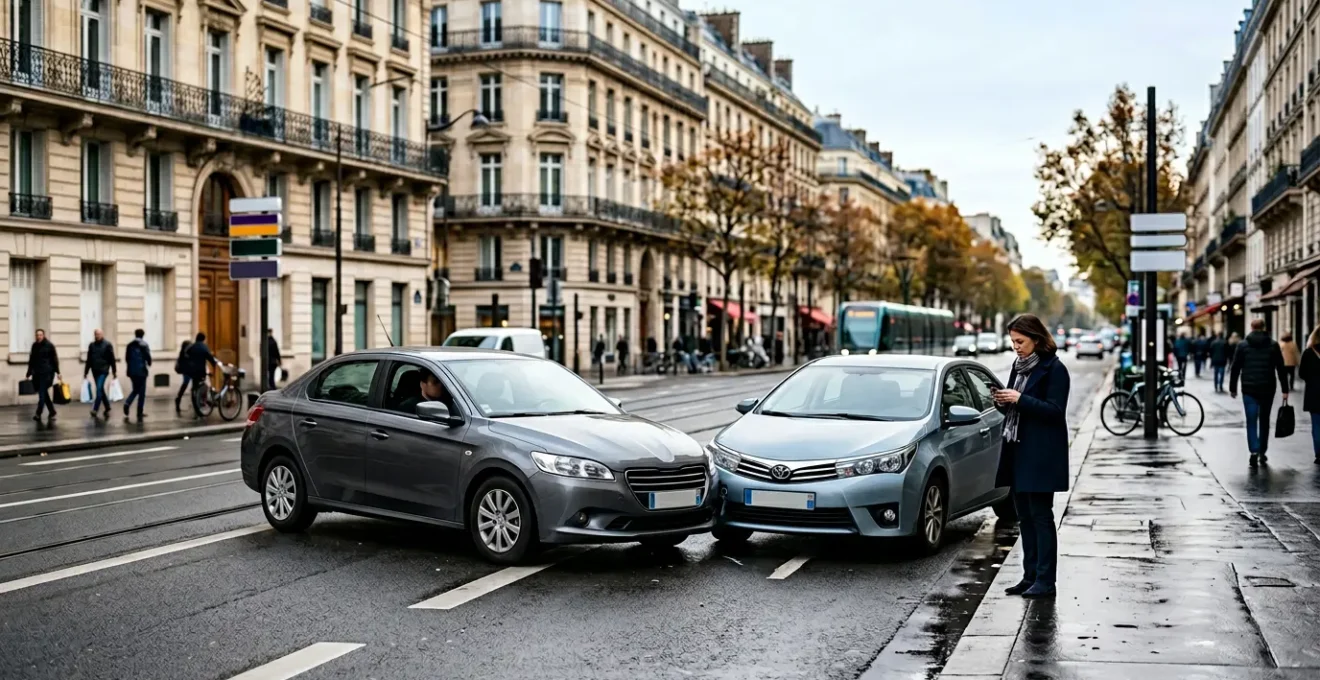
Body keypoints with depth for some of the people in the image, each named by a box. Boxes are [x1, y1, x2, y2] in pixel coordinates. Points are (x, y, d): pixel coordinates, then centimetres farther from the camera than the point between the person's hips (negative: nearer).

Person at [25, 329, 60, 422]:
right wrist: (29, 373, 12)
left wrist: (57, 372, -7)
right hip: (37, 373, 6)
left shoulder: (49, 345, -2)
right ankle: (52, 412, 17)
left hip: (47, 372, -6)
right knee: (43, 393, 8)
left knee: (42, 393, -10)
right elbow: (31, 361, 15)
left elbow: (55, 359, -2)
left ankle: (38, 414, -10)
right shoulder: (34, 346, 12)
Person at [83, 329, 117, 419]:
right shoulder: (92, 345, 10)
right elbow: (89, 360, 15)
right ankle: (107, 408, 19)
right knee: (101, 390, 9)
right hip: (95, 371, 5)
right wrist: (86, 371, 15)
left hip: (103, 370, -5)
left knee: (99, 389, -14)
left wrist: (114, 371, -5)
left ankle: (95, 409, -16)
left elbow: (112, 359, -4)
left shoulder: (107, 345, -3)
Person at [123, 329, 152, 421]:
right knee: (141, 392, 4)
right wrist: (149, 364, 11)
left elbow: (126, 358, 9)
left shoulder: (130, 345, 7)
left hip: (132, 371, 5)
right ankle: (139, 414, 3)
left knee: (135, 390, 19)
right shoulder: (144, 345, -8)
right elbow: (148, 357, -11)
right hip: (141, 371, -5)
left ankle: (127, 403, -9)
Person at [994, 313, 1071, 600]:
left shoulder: (1054, 369, -10)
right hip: (1018, 450, 8)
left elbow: (1055, 410, -16)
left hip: (1041, 455, -8)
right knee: (1025, 517, 10)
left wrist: (1019, 399, -22)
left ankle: (1045, 581, -1)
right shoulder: (1019, 366, 14)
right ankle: (1030, 576, 16)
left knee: (1041, 516, -5)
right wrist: (1004, 402, 0)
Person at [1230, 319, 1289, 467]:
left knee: (1251, 422, 0)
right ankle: (1262, 452, 21)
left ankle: (1254, 452, -16)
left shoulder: (1242, 345, 0)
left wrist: (1232, 388, 8)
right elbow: (1281, 369, 0)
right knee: (1264, 420, 15)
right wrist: (1285, 390, 3)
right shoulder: (1273, 345, 1)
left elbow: (1235, 369, 0)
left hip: (1249, 389, -1)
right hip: (1267, 389, 1)